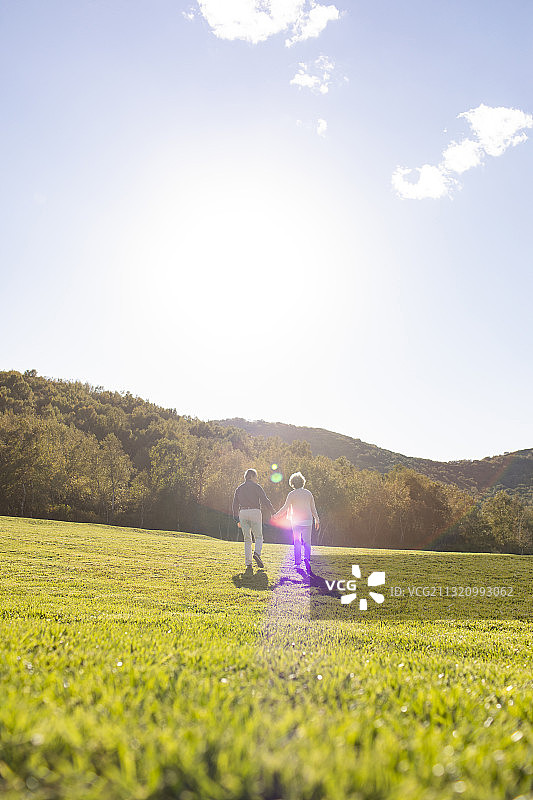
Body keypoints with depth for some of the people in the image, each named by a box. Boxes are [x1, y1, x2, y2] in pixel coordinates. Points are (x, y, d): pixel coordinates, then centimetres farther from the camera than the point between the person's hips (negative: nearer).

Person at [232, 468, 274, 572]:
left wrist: (237, 520, 20)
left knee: (247, 539, 7)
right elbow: (264, 500, -6)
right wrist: (273, 512, -1)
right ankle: (257, 554, -22)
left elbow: (235, 505, 16)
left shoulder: (239, 488, 17)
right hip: (255, 512, -4)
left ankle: (248, 564, -3)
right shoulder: (256, 486, 3)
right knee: (258, 537, 7)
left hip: (243, 513, 4)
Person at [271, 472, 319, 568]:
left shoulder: (291, 494, -5)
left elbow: (285, 508, -9)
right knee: (307, 542, 7)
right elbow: (313, 508, 6)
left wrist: (276, 515, 2)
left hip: (296, 521, -2)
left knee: (297, 543, 9)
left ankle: (297, 562, 8)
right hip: (307, 520, 2)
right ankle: (307, 558, -15)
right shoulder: (308, 493, 4)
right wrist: (317, 520, 13)